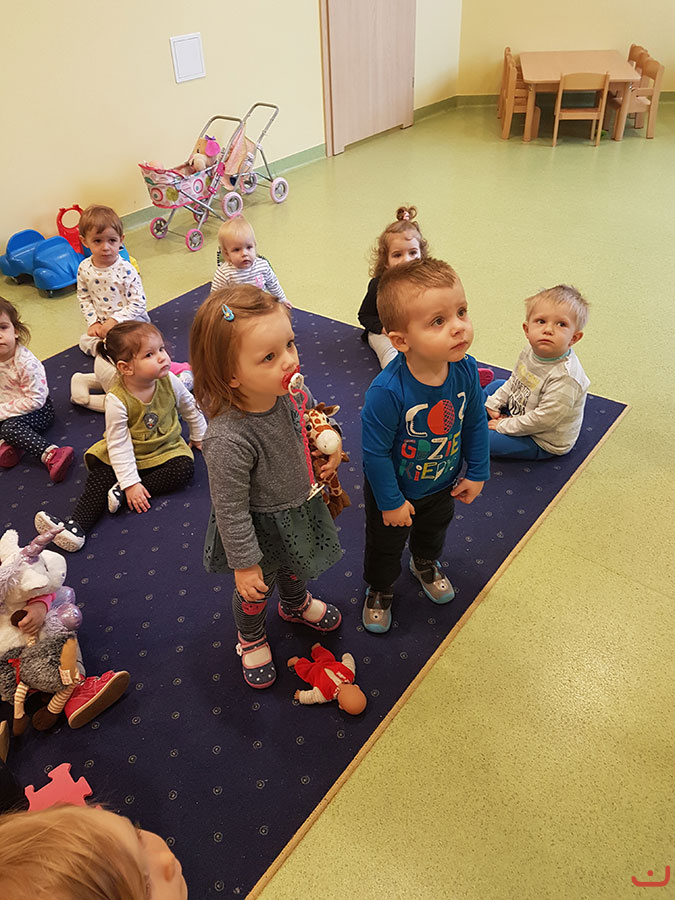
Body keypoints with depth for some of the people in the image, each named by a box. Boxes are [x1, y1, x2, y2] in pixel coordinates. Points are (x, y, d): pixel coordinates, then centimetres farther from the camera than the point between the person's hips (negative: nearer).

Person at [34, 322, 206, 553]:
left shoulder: (169, 382, -15)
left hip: (166, 450, 2)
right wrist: (130, 483, -23)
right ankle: (76, 525, -22)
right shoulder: (117, 400, -25)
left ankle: (121, 493, -23)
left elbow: (190, 408, 6)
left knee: (184, 468, -24)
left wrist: (199, 436, 17)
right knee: (101, 475, -20)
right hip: (128, 455, -2)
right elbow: (118, 445, -21)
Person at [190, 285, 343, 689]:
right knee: (257, 591, 24)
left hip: (300, 507, 6)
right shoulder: (228, 440, -41)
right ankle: (252, 638, 57)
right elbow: (231, 511, -28)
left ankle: (296, 604, 68)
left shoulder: (286, 391, -21)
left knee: (297, 567, 35)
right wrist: (244, 564, -17)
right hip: (261, 528, -6)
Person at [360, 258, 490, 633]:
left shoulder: (466, 370, -24)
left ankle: (426, 563, 68)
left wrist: (477, 473, 2)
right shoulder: (388, 391, -40)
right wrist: (390, 502, -16)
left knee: (435, 529, 34)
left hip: (443, 484, 5)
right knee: (386, 546, 24)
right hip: (395, 491, -4)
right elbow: (375, 452, -27)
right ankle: (381, 588, 55)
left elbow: (476, 423, -6)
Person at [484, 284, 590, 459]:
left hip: (544, 442, -8)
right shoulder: (531, 351, -13)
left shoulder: (566, 379, -38)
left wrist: (505, 426, -22)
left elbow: (543, 420, -32)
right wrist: (494, 403, 5)